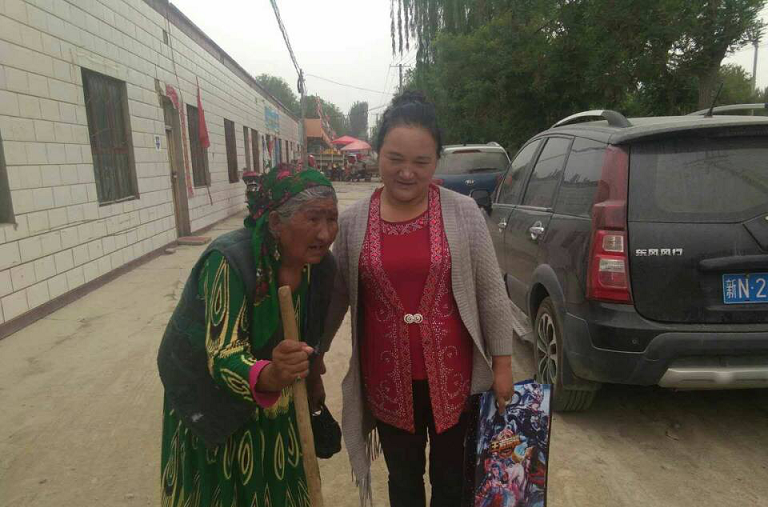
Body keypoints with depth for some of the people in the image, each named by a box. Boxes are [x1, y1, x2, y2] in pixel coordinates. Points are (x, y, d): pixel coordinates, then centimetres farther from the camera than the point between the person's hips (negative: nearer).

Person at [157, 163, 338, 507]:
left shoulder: (321, 266, -15)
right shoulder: (230, 261, -33)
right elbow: (223, 358, -38)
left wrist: (312, 377, 14)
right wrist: (268, 376, -58)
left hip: (272, 399, 5)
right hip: (211, 399, -4)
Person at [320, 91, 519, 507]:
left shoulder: (463, 213, -9)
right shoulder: (352, 222, -4)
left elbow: (491, 291, -3)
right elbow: (336, 296, 5)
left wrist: (502, 362, -1)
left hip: (452, 373, -1)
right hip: (387, 378, 1)